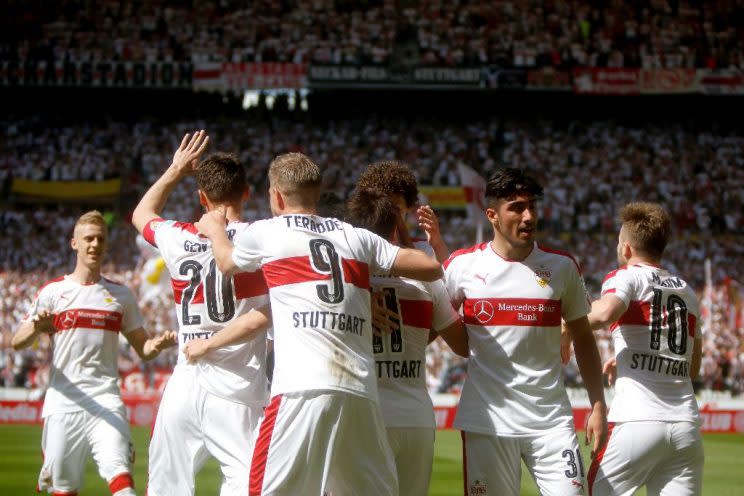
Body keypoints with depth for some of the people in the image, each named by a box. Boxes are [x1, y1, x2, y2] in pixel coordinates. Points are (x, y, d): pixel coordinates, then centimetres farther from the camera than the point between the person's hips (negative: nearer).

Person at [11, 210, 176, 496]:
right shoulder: (53, 292, 6)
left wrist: (159, 344, -8)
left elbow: (142, 349, 17)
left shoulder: (121, 295, 13)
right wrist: (36, 328, -22)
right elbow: (16, 343, 1)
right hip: (63, 401, 0)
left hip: (106, 401, 1)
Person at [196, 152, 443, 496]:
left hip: (302, 390, -4)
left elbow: (226, 263, 32)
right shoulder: (357, 238, 17)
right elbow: (431, 268, 16)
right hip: (361, 392, 4)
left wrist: (215, 230, 53)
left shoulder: (264, 233, 11)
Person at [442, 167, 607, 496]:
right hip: (486, 419, -1)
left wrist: (598, 406, 5)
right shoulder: (463, 264, 1)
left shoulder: (562, 267, 5)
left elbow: (582, 338, 11)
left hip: (551, 419, 1)